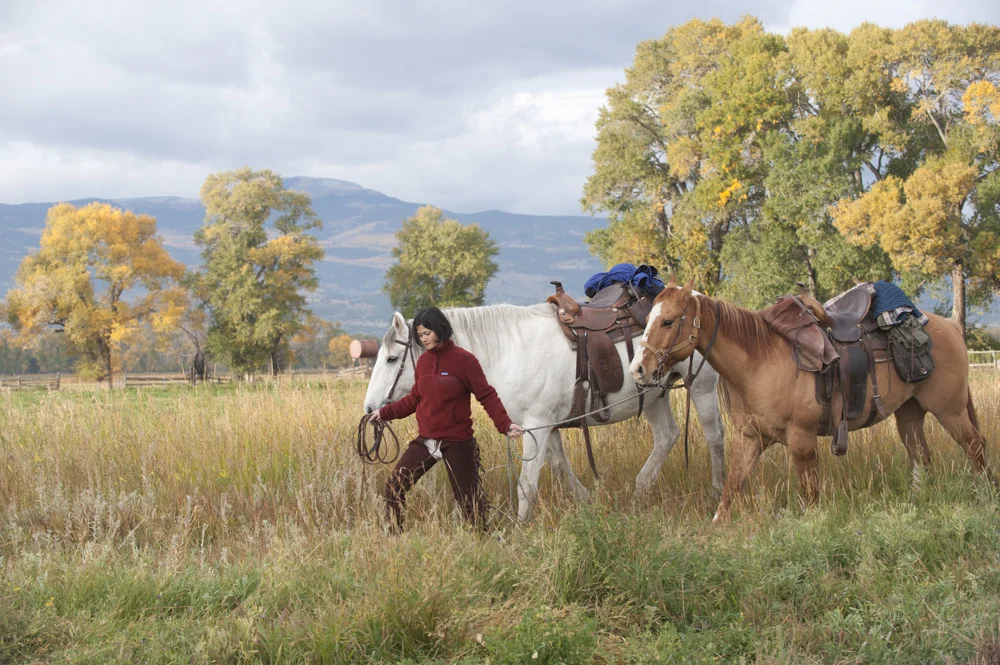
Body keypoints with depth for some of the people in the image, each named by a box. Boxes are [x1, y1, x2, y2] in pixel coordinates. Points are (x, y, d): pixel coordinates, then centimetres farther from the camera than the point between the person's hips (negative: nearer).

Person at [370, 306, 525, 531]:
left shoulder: (464, 360, -11)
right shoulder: (423, 361, 7)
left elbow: (487, 396, -13)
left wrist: (505, 424, -24)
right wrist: (385, 412, 13)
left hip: (457, 443, -6)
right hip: (425, 441, 6)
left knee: (469, 499, 1)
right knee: (394, 486, 1)